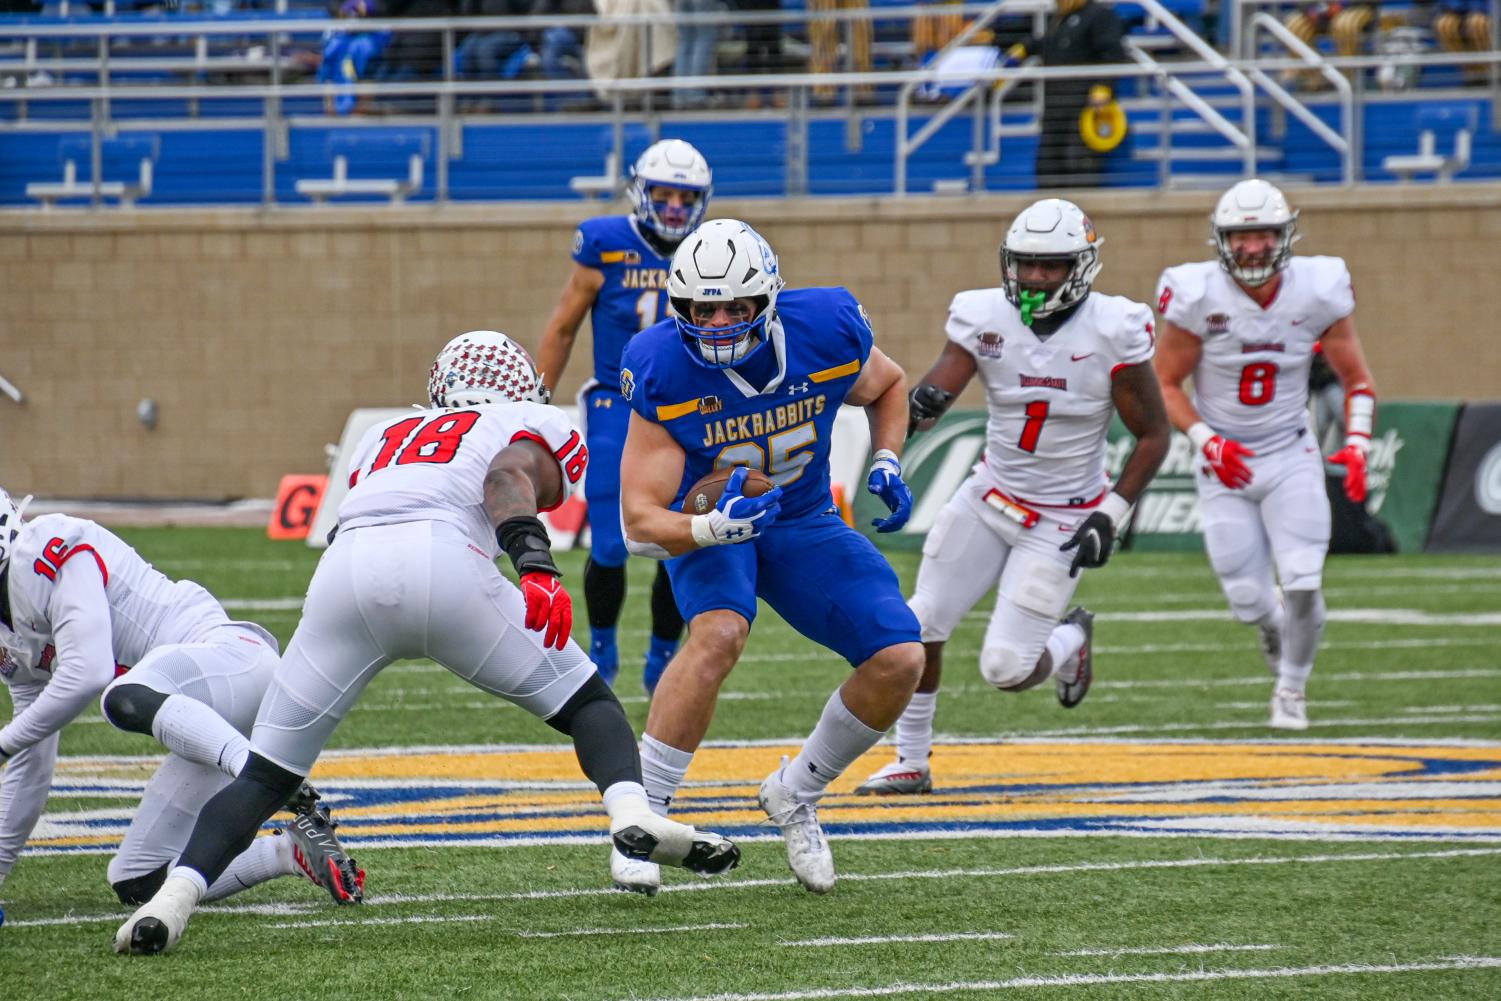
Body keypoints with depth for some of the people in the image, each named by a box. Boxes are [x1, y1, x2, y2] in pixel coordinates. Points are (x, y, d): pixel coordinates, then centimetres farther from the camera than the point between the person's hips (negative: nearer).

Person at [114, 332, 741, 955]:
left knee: (266, 774, 9)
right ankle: (631, 811, -11)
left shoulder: (386, 438, 39)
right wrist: (535, 564, -14)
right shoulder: (535, 431, 24)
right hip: (444, 564, -3)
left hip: (344, 565, 3)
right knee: (584, 700, 16)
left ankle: (177, 893, -10)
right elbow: (508, 477, 2)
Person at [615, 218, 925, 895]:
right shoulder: (663, 372, -27)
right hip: (706, 522, -3)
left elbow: (887, 388, 6)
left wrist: (886, 464, -11)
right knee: (719, 632, -35)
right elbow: (640, 524, -27)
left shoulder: (829, 331, -20)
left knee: (899, 660, -12)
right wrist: (711, 528, -46)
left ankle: (795, 796, 12)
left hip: (803, 521, 4)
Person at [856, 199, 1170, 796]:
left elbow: (1154, 434, -8)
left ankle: (1071, 643, 27)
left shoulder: (1112, 332, -17)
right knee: (921, 623, -2)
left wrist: (1111, 515, -15)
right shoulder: (985, 318, -9)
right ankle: (911, 762, 16)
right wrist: (921, 403, -46)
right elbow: (936, 390, -20)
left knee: (1006, 668, -8)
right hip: (989, 499, 4)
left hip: (1062, 522, -4)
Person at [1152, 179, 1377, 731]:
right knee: (1248, 600, -1)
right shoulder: (1198, 297, -16)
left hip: (1290, 456, 1)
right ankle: (1274, 627, 38)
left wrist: (1356, 446, -16)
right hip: (1224, 461, 0)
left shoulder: (1318, 292, -11)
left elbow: (1357, 380, 0)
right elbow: (1165, 384, -6)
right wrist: (1206, 440, -21)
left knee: (1302, 586, -11)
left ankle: (1291, 688, 15)